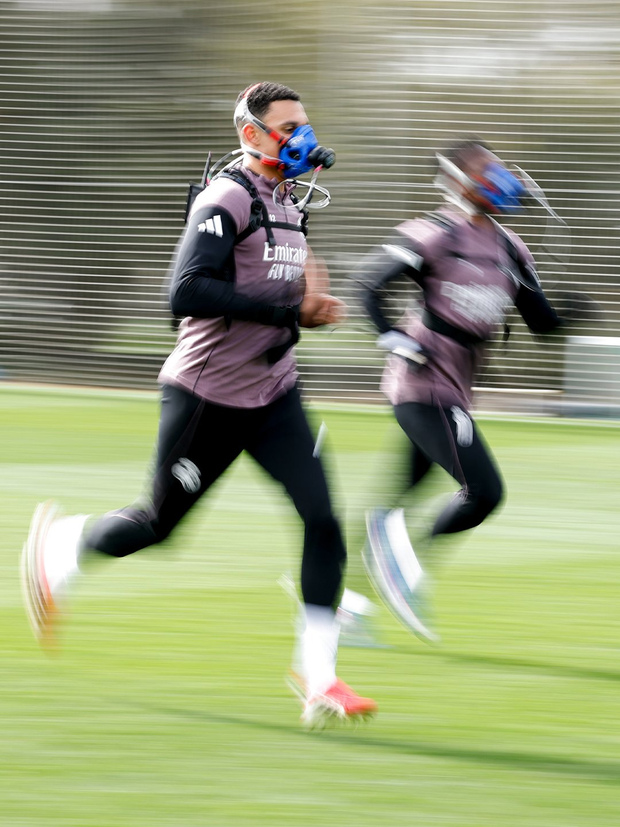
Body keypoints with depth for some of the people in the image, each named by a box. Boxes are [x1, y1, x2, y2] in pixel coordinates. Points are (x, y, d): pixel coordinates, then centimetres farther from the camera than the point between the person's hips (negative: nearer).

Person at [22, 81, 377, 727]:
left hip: (273, 394, 7)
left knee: (323, 520, -9)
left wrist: (311, 307, 0)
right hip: (208, 396, -7)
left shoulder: (291, 203, 10)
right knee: (160, 523, 9)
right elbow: (188, 292, -30)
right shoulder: (226, 200, -18)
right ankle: (58, 544, 40)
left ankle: (318, 677, -6)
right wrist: (288, 307, -29)